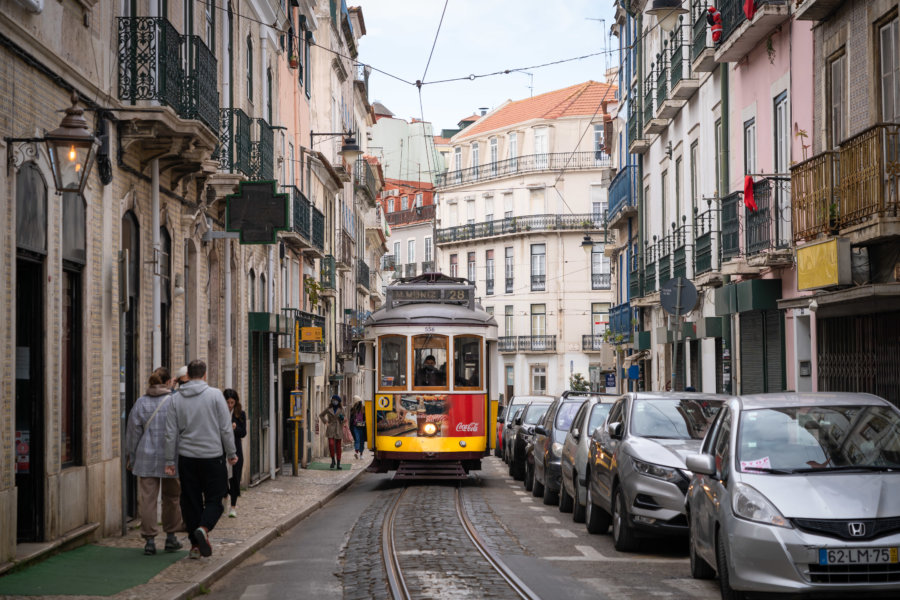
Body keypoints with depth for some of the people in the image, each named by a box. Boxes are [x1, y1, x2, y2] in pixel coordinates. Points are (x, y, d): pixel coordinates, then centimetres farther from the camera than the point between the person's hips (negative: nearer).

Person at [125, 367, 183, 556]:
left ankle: (149, 540, 0)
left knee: (147, 498, 2)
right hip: (171, 458, -1)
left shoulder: (141, 402, 2)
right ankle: (171, 537, 19)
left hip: (146, 457, 1)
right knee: (171, 497, 13)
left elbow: (133, 431, 5)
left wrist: (130, 456, 14)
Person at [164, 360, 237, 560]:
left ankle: (195, 544, 9)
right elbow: (226, 428, -5)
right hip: (212, 455, -3)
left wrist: (169, 461, 8)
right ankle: (204, 528, -22)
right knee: (214, 498, 4)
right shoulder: (215, 395, -5)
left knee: (190, 501, 9)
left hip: (187, 458, 3)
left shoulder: (176, 398, 3)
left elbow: (171, 433, 3)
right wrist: (231, 453, 5)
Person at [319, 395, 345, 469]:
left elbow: (343, 421, 12)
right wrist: (325, 422, 5)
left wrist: (342, 418, -11)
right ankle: (333, 461, 0)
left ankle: (338, 464, 6)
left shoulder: (341, 410, 5)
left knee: (338, 446, 2)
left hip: (338, 429, 1)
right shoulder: (328, 409, 4)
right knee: (331, 444, -16)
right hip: (330, 429, -1)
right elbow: (321, 415, 16)